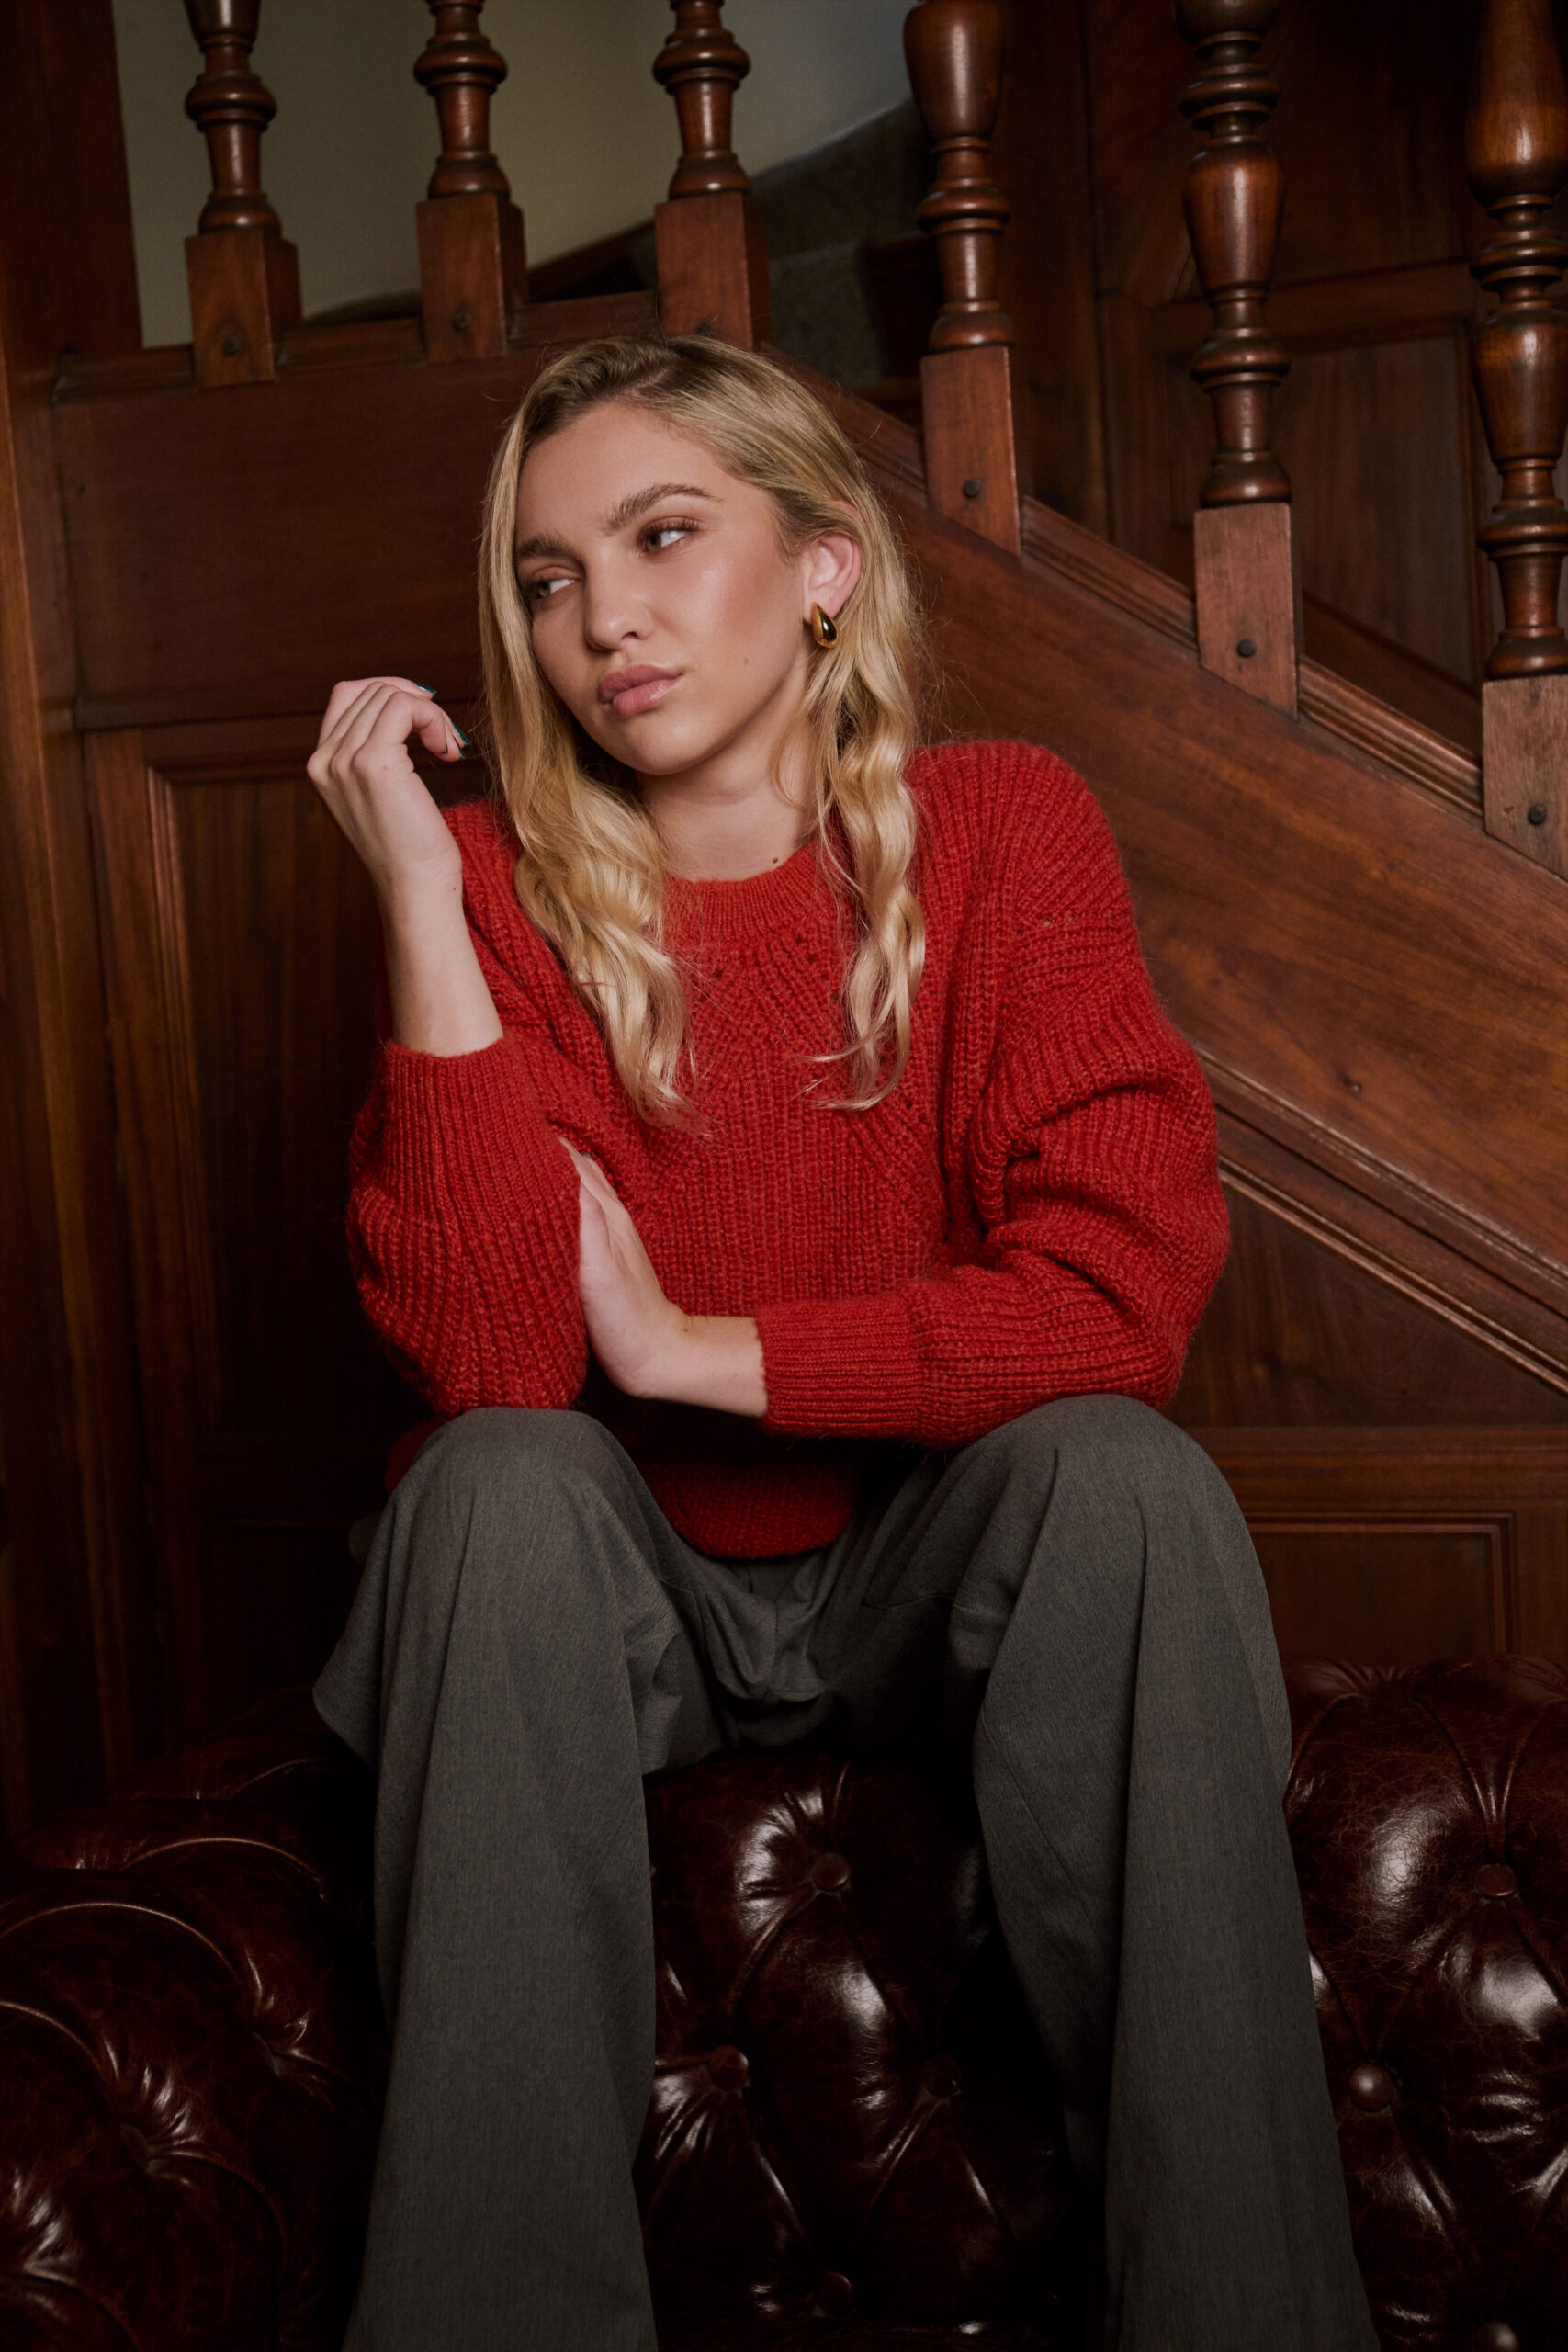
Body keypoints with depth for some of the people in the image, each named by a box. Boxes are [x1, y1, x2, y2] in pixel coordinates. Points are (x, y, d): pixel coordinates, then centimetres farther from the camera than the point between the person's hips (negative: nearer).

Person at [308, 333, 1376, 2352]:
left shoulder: (1002, 834, -9)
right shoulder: (506, 879, -8)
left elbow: (1117, 1301, -20)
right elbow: (491, 1361, -23)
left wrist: (685, 1347, -18)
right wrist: (421, 889, -25)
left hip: (940, 1579, 0)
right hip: (629, 1601, 0)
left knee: (1122, 1475, -29)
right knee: (499, 1483, -30)